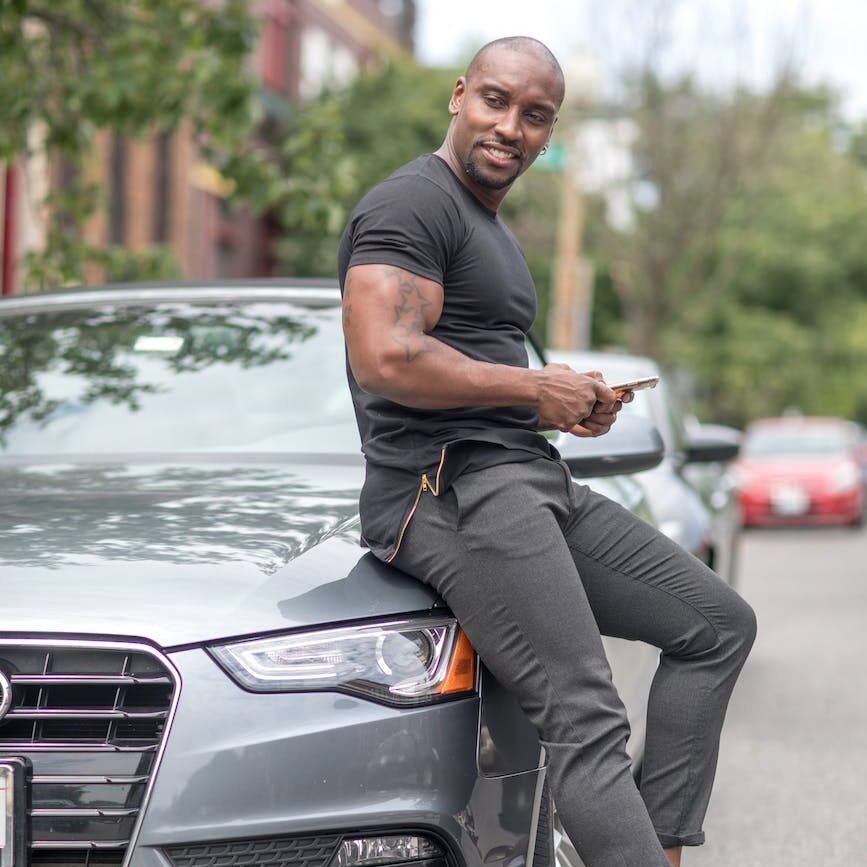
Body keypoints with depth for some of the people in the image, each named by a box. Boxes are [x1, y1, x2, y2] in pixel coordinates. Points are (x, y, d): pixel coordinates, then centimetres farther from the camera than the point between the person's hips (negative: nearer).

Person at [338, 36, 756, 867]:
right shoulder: (411, 205, -8)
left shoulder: (493, 231, 24)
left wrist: (570, 406, 12)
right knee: (586, 722, -20)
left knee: (718, 622, 9)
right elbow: (385, 360, -23)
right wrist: (536, 386, -12)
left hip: (531, 477, 10)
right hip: (448, 490, -10)